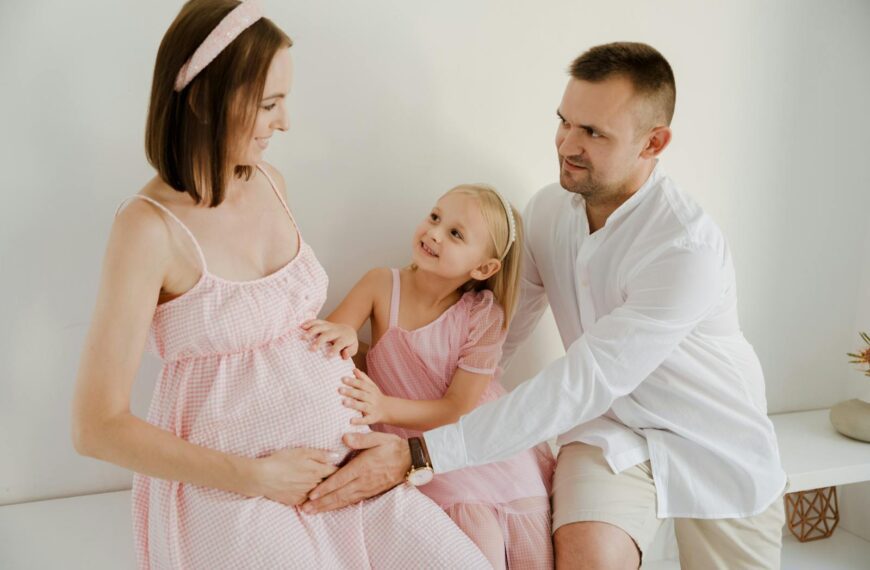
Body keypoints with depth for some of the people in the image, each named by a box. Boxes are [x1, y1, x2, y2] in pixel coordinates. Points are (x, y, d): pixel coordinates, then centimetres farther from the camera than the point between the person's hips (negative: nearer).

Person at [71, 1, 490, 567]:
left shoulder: (270, 182, 3)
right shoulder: (150, 227, -17)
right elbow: (99, 426, -16)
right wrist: (256, 476, -15)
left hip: (337, 452, 6)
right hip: (228, 491, -6)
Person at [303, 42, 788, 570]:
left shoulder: (688, 248, -29)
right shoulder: (548, 209, -8)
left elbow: (579, 386, -33)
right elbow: (497, 337, 1)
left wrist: (421, 453, -36)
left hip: (717, 443, -2)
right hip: (612, 426, 2)